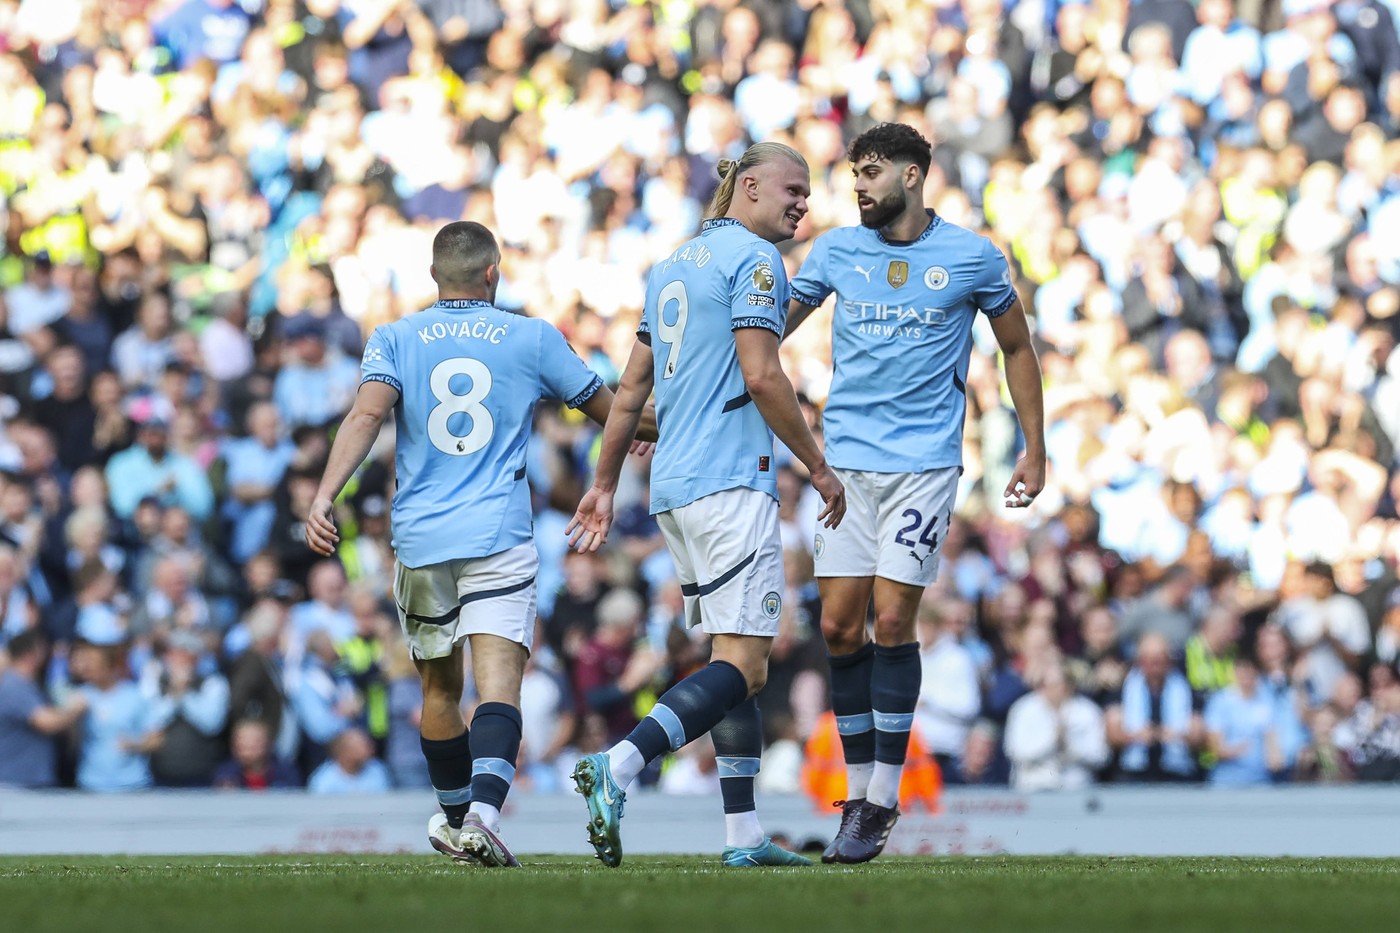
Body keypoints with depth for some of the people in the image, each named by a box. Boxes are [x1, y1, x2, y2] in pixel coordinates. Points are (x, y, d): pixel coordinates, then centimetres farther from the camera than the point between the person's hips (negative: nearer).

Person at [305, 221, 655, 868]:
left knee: (440, 687, 19)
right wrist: (655, 431, 40)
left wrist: (325, 496, -19)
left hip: (419, 540, 2)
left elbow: (368, 412, -11)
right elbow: (608, 411, 19)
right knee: (498, 683, -14)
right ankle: (481, 814, -35)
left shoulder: (394, 339, 8)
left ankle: (457, 817, 34)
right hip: (499, 538, -2)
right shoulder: (533, 338, 7)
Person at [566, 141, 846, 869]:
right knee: (742, 663, -12)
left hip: (674, 484, 9)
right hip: (730, 482, -9)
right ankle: (617, 766, -26)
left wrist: (604, 483, 24)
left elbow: (633, 386, 20)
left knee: (739, 662, 11)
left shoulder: (674, 264, 19)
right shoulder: (752, 257, -7)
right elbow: (761, 375, -16)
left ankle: (743, 834, 7)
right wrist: (818, 467, -8)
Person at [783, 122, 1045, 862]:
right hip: (845, 462, 3)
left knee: (891, 620, -10)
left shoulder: (972, 258, 1)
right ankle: (858, 788, 10)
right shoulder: (835, 252, 7)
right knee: (839, 626, -1)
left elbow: (1016, 348, 12)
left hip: (924, 461, -3)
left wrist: (1035, 451, 9)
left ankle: (883, 798, -3)